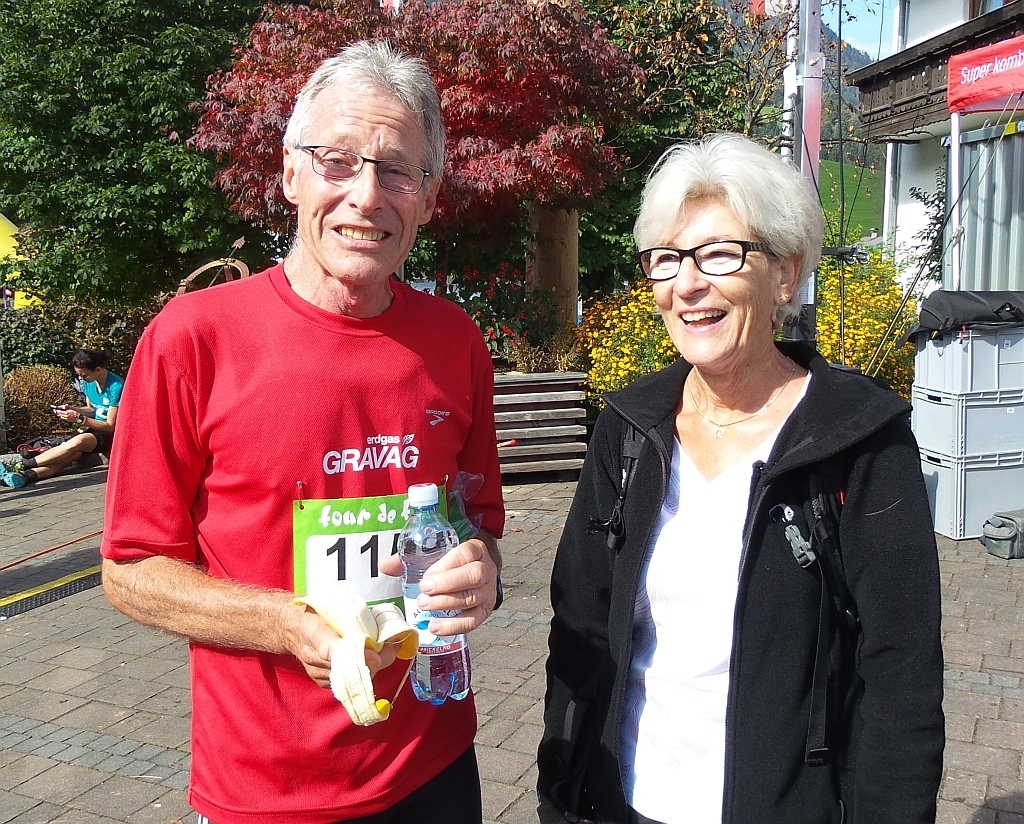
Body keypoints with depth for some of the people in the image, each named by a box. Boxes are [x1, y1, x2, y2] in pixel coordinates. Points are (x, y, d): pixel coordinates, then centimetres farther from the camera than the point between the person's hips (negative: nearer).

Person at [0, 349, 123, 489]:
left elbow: (110, 425, -17)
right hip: (95, 430, 7)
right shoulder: (88, 382, 4)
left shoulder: (116, 386, -20)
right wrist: (71, 409, -1)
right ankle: (25, 475, -46)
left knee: (79, 441, -34)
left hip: (112, 434, -7)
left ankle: (23, 464, -32)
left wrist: (78, 418, -25)